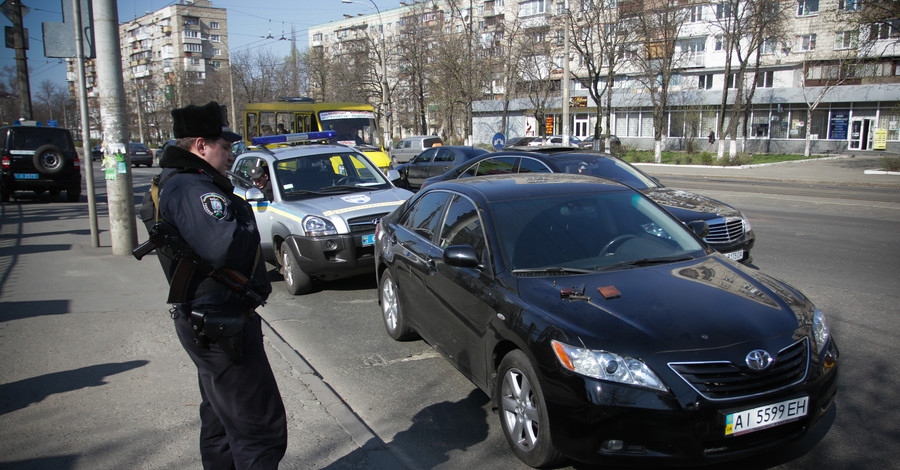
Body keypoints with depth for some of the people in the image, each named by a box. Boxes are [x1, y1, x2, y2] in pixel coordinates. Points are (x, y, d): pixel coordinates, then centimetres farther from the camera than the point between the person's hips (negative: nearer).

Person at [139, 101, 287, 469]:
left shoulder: (171, 184, 14)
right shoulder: (192, 189, -22)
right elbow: (225, 246, -36)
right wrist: (246, 220, -16)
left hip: (205, 323, 11)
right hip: (222, 328, -11)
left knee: (221, 419, 25)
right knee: (260, 429, -4)